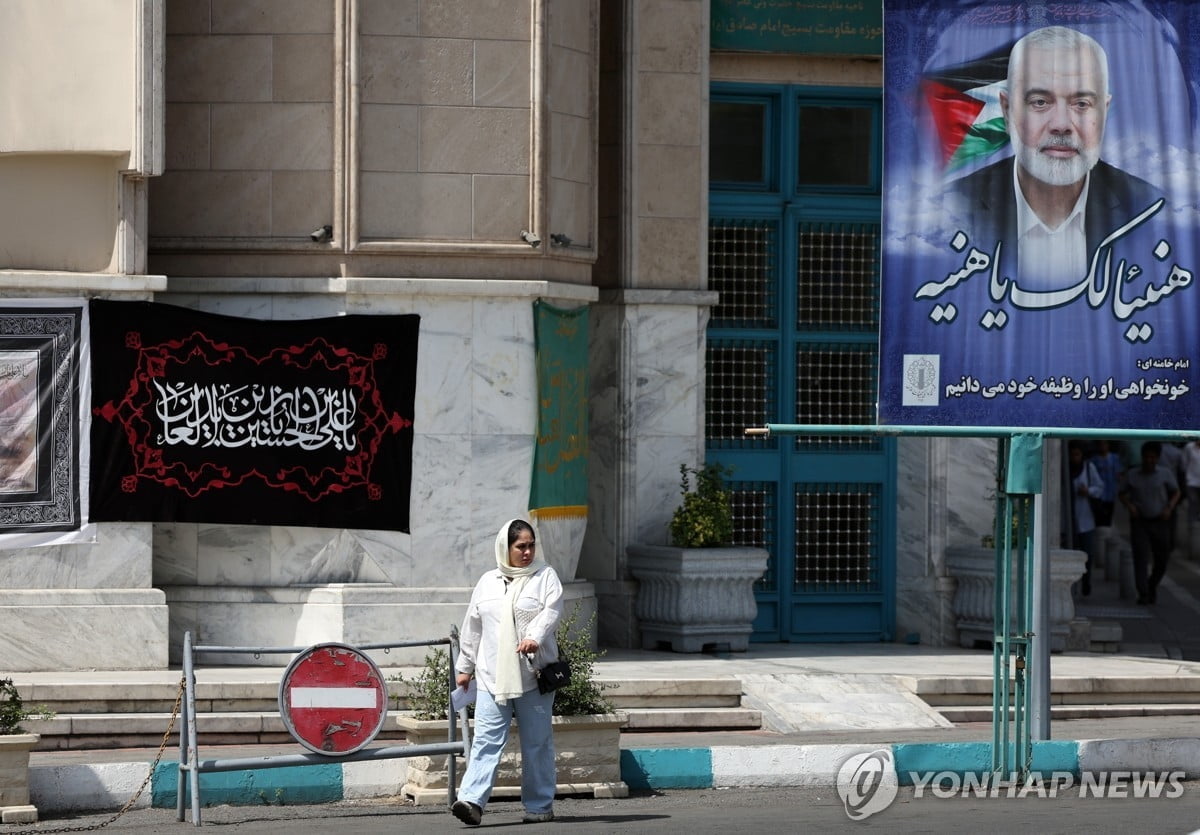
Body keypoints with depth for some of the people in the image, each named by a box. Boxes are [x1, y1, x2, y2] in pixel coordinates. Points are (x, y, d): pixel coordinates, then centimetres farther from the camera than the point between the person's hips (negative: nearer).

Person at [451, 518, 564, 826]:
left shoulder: (545, 576, 6)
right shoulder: (487, 582, 15)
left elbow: (552, 610, -11)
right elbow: (472, 628, 20)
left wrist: (534, 637, -29)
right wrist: (464, 667, 19)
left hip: (533, 676, -2)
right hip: (492, 677, 2)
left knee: (537, 742, 5)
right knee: (486, 740, -8)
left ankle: (540, 805, 13)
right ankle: (472, 801, -17)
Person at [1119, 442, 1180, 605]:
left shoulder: (1165, 473, -3)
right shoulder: (1132, 475, 0)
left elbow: (1176, 493, 6)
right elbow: (1123, 495, 8)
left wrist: (1169, 508, -12)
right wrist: (1129, 505, -13)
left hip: (1160, 523, 0)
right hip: (1139, 522, 0)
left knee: (1162, 560, 5)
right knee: (1140, 557, -14)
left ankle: (1152, 585, 33)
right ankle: (1143, 594, -15)